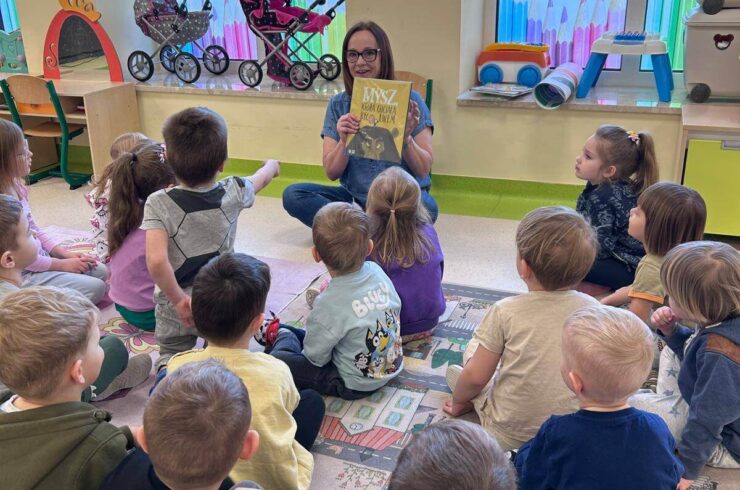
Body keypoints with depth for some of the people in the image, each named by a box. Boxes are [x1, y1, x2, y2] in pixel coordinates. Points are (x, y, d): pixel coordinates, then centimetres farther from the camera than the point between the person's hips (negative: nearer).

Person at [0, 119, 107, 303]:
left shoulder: (16, 188, 1)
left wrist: (67, 254, 5)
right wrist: (63, 264, -12)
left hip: (40, 259, 9)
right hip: (23, 276, -9)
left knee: (101, 271, 8)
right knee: (95, 288, -15)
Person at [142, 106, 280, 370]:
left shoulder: (158, 204, -18)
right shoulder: (232, 193, -10)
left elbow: (156, 260, -30)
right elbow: (261, 178, 13)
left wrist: (178, 299, -16)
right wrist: (271, 166, 36)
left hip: (176, 308, -1)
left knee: (171, 356, 17)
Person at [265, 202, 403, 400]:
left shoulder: (329, 305, -31)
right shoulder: (377, 271, -14)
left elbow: (316, 357, -20)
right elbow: (396, 306, 5)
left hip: (355, 384, -7)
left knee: (274, 361, -2)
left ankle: (281, 337, 25)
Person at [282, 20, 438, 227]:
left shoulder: (409, 100, -4)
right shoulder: (338, 105, 3)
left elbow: (424, 169, -7)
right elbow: (331, 173, -1)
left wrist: (406, 138, -26)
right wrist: (344, 141, -20)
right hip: (355, 198, 3)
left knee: (426, 206, -36)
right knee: (293, 195, -19)